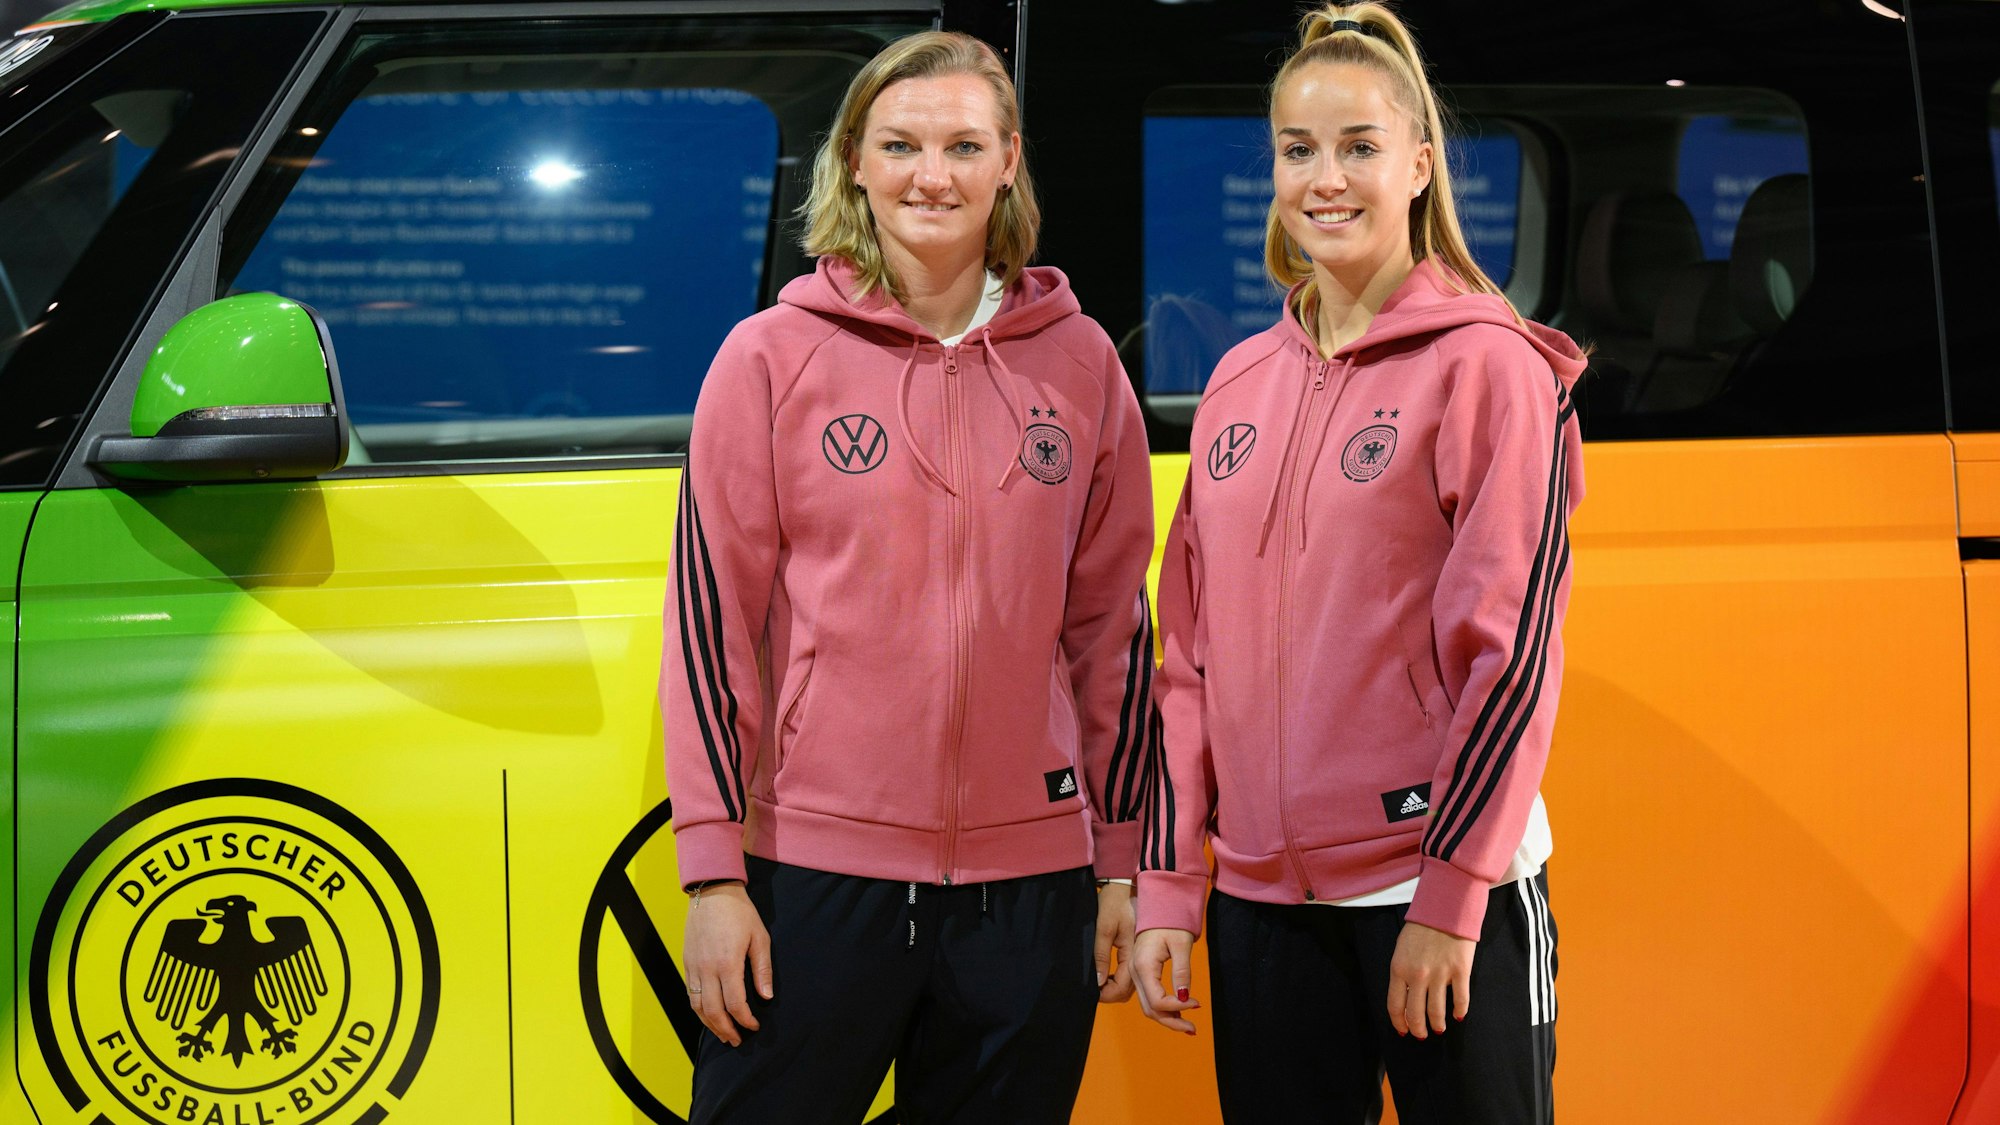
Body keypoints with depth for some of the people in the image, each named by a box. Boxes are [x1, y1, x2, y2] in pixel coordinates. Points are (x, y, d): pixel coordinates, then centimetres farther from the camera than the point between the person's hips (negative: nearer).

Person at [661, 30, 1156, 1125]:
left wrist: (1121, 861, 9)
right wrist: (713, 872, -5)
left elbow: (1113, 624, 11)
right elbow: (710, 617, -1)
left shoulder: (1080, 365, 7)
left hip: (1029, 879, 2)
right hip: (815, 875, -2)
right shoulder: (772, 358, 0)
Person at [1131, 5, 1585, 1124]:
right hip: (1264, 898, 5)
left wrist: (1450, 893, -14)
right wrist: (1171, 886, 8)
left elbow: (1512, 646, -11)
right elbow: (1193, 653, 13)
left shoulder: (1487, 362, -5)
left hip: (1447, 892, -5)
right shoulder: (1242, 383, 12)